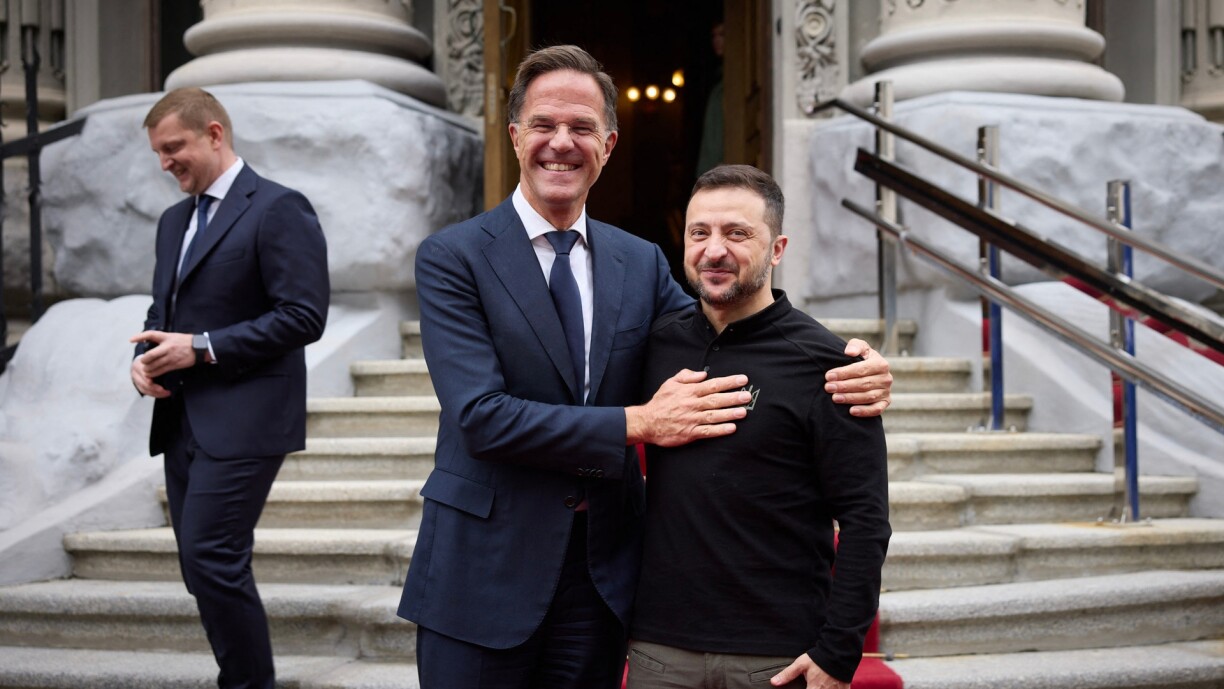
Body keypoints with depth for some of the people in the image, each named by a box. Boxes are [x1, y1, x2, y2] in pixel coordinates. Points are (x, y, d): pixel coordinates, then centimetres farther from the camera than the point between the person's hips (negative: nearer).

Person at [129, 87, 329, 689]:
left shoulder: (278, 209, -8)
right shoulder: (175, 220, 18)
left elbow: (304, 316, -16)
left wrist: (201, 347, -18)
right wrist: (146, 358, 3)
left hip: (242, 420, -8)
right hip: (182, 420, 8)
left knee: (212, 560, -13)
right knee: (205, 568, 9)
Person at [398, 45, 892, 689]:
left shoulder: (642, 262, 8)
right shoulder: (451, 257, -7)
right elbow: (480, 415, -17)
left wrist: (851, 368, -12)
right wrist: (640, 423, -19)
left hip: (601, 579, 4)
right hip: (484, 573, -4)